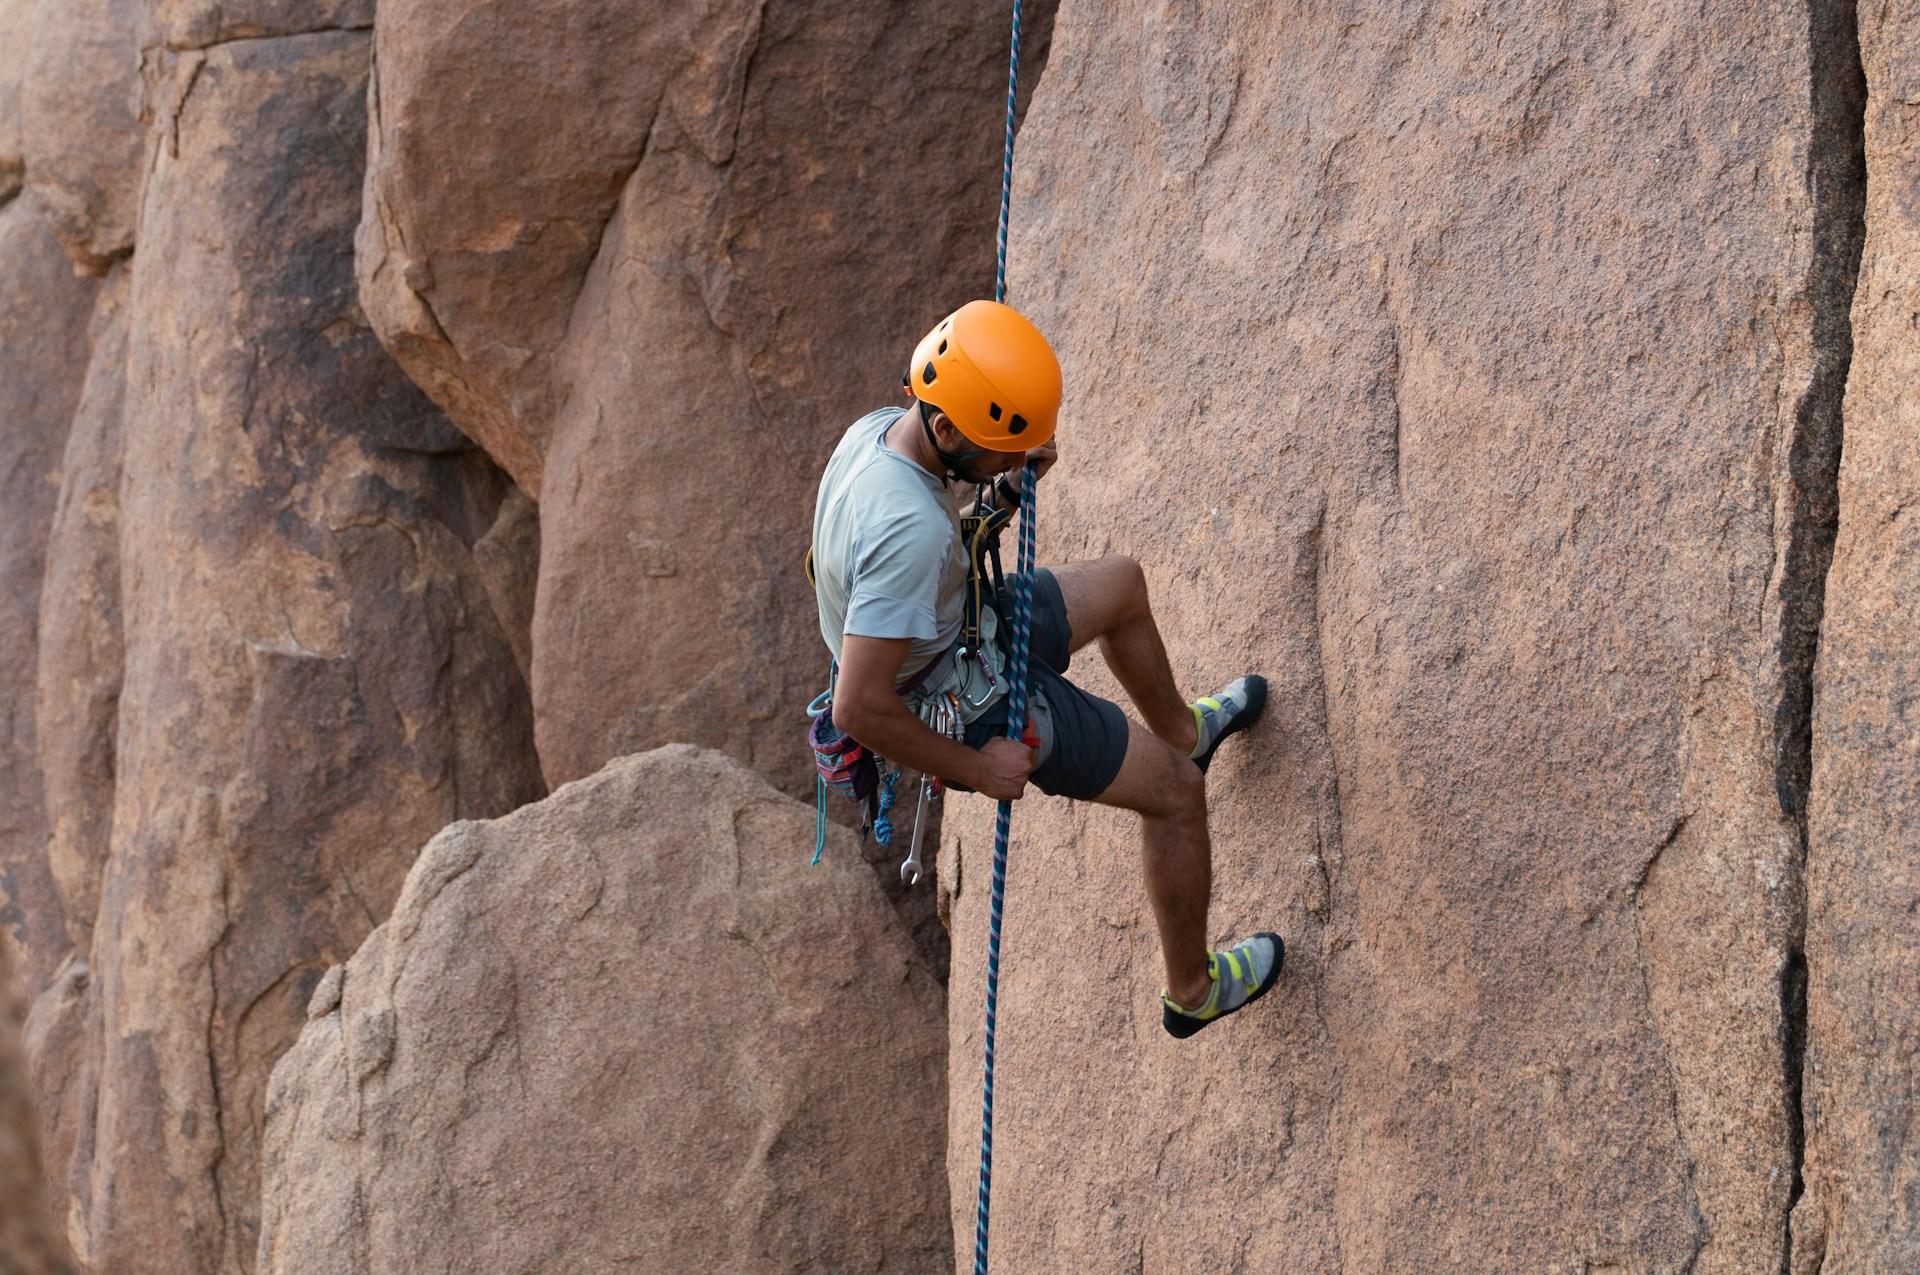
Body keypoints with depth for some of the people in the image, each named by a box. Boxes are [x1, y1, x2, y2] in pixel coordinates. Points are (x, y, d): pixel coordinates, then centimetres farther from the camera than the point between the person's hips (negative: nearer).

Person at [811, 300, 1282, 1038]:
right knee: (1177, 794, 9)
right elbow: (858, 708, -39)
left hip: (961, 635, 9)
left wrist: (1008, 491, -10)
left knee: (1123, 584, 27)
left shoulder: (879, 429, -13)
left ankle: (1182, 732, 55)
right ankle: (1193, 989, 32)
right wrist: (977, 769, -25)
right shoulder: (909, 531, -41)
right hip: (974, 703, -9)